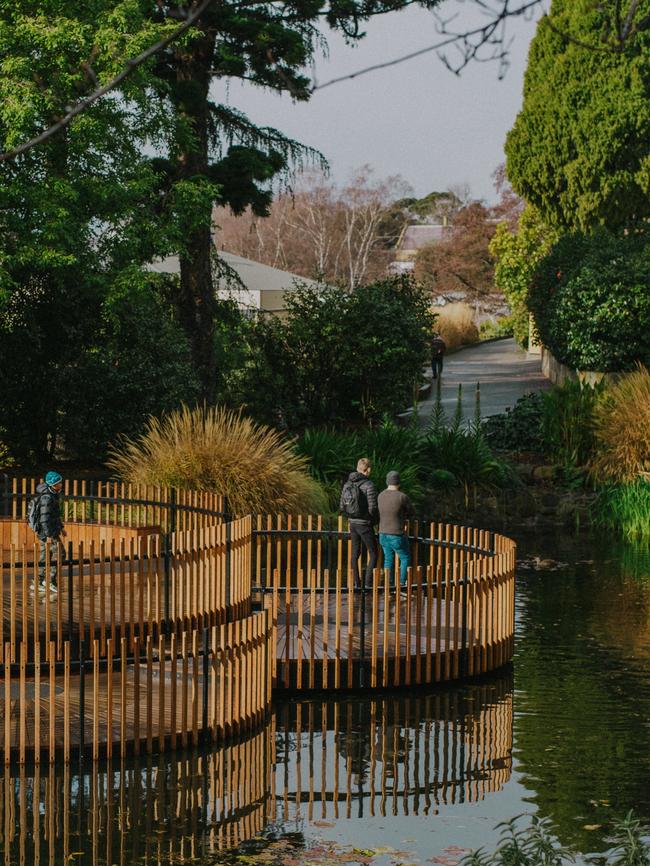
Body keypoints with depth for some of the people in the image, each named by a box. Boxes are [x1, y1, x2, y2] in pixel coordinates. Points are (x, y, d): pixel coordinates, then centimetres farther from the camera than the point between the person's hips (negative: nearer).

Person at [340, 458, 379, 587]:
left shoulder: (347, 484, 2)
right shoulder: (369, 485, -18)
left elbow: (342, 506, 5)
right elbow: (372, 508, -20)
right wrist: (376, 519, 1)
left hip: (353, 523, 6)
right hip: (365, 525, -6)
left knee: (355, 554, 15)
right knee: (373, 555, 4)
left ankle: (356, 583, 19)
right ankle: (368, 584, -3)